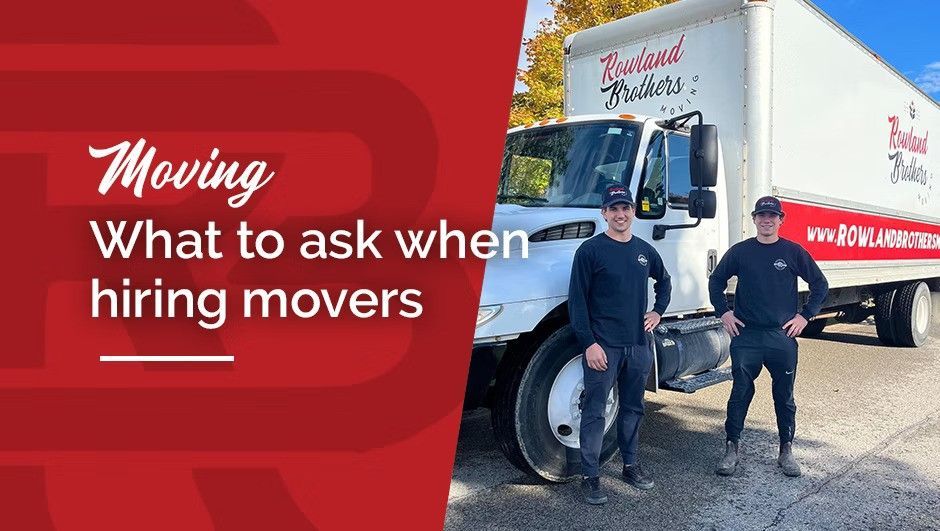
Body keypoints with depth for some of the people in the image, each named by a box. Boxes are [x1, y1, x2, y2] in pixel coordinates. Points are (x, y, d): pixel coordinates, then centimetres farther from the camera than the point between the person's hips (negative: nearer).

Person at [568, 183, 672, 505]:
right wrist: (589, 343, -15)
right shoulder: (591, 250, -7)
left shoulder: (644, 250, 10)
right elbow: (577, 301, -10)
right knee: (594, 411, -1)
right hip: (602, 345, -6)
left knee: (633, 407, 16)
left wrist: (658, 312, 15)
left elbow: (663, 281, 29)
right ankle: (590, 476, 8)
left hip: (638, 344, 6)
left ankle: (631, 465, 31)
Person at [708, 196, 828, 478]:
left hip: (783, 337, 0)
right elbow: (716, 281, 12)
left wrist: (805, 316, 2)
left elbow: (820, 285, 8)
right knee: (740, 393, 4)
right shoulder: (740, 251, 3)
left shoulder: (793, 252, 2)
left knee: (784, 396, 10)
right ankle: (731, 449, 14)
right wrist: (723, 312, 3)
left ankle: (786, 450, 24)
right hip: (745, 336, 0)